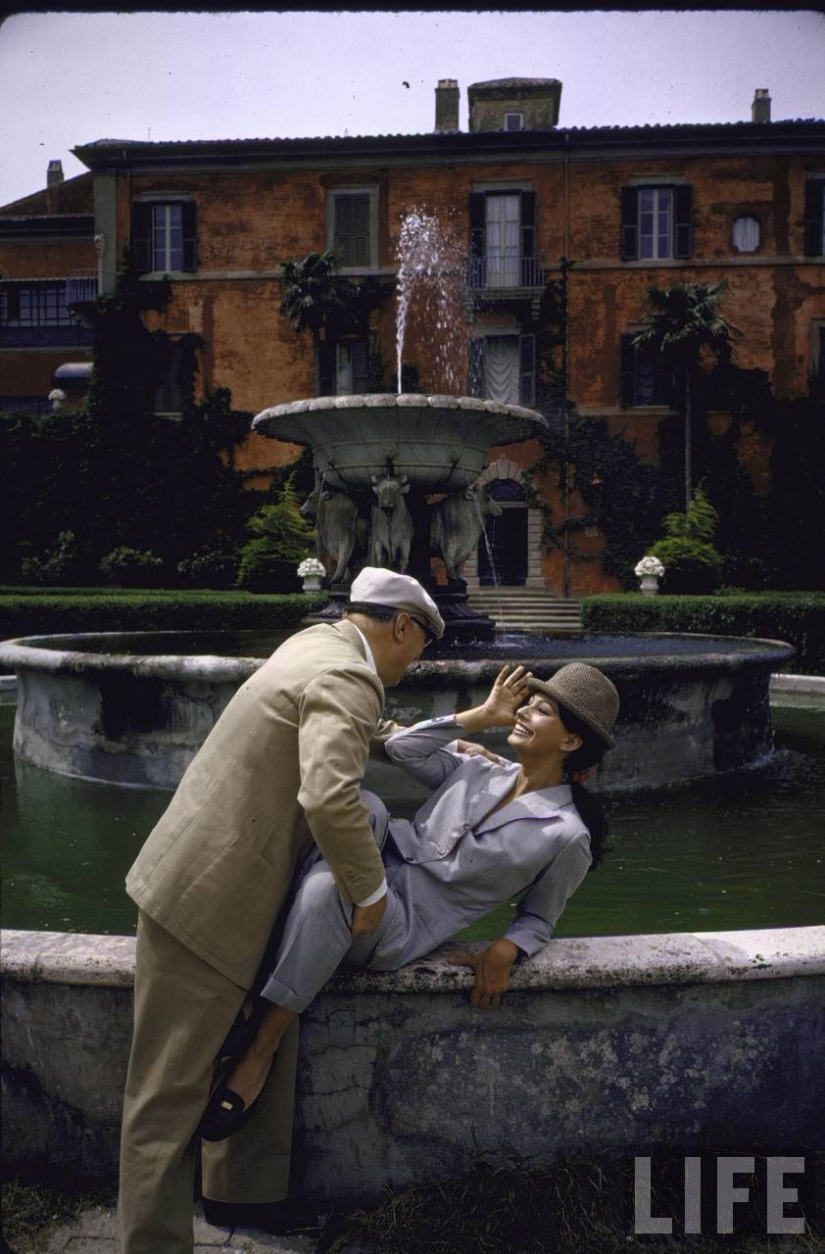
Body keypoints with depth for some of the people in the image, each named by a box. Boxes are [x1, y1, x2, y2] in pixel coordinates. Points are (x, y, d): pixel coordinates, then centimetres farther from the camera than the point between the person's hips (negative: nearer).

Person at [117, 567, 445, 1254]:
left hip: (228, 888, 10)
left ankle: (242, 1188, 40)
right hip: (206, 900, -10)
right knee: (173, 1089, 4)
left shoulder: (318, 645, 10)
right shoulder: (347, 678, -21)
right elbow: (330, 797, -36)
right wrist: (369, 888, -20)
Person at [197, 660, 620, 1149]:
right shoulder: (479, 769, 10)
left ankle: (263, 1050, -24)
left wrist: (505, 950, -13)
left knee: (327, 884, -36)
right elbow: (402, 747, 7)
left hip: (401, 929, -4)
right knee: (365, 807, -28)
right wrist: (481, 716, 4)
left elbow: (538, 920, 8)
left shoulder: (565, 834, -4)